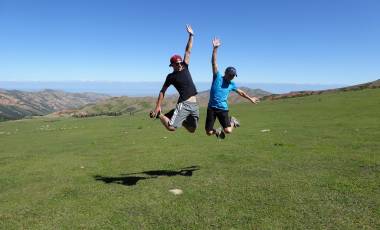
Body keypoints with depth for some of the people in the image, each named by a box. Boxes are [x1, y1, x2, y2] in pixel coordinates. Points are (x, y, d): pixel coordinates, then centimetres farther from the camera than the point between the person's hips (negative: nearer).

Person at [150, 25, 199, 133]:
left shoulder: (185, 68, 12)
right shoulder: (171, 76, 0)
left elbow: (188, 51, 12)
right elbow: (162, 91, 1)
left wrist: (190, 35, 9)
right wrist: (158, 106, -7)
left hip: (194, 105, 5)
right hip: (184, 104, -5)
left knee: (192, 129, 11)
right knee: (171, 127, -17)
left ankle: (181, 120, 35)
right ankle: (159, 115, 11)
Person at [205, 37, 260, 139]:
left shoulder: (231, 84, 9)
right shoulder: (217, 77, -1)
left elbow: (241, 92, 25)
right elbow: (214, 63, -10)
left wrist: (250, 98, 35)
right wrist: (215, 49, -19)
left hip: (223, 109, 2)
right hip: (211, 108, -2)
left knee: (228, 131, -11)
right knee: (209, 132, -2)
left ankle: (232, 121, 24)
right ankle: (217, 131, 34)